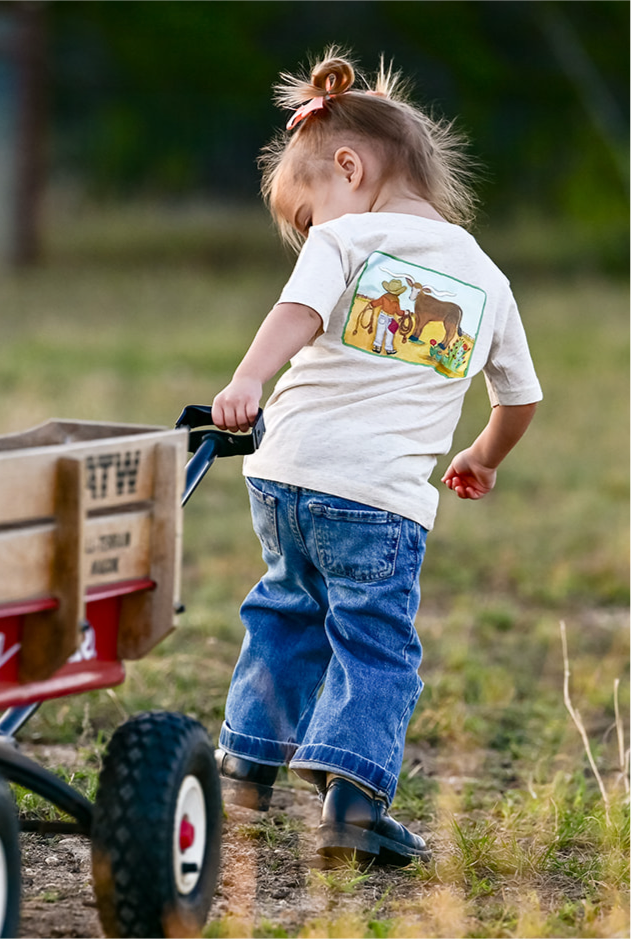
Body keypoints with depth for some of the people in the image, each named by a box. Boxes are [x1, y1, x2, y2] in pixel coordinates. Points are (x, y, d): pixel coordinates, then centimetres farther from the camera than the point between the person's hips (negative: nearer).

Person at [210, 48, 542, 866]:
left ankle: (250, 758, 34)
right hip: (385, 493, 0)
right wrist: (484, 459, 46)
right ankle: (351, 792, -9)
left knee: (289, 611, 21)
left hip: (292, 467, 0)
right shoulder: (486, 277, 18)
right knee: (375, 641, 6)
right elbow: (521, 399, 28)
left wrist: (246, 383, -31)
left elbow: (298, 313, -17)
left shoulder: (344, 239, 4)